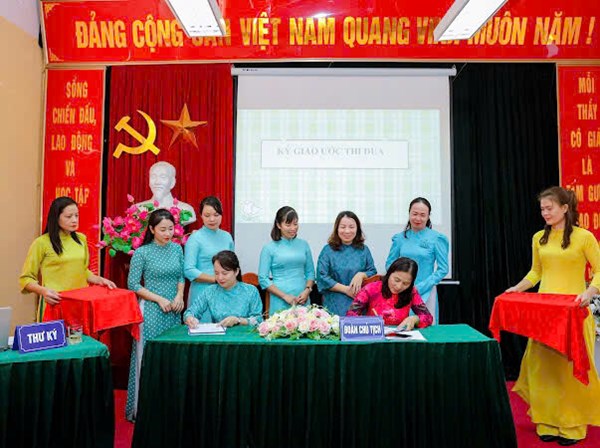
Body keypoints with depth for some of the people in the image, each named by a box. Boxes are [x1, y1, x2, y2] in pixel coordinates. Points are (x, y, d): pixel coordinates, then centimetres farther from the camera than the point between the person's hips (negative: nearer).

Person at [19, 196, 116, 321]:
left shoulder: (81, 239, 9)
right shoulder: (42, 243, -8)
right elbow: (26, 278, -3)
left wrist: (100, 280, 6)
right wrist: (43, 291, -19)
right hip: (55, 303, -5)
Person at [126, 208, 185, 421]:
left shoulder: (177, 249, 6)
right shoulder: (142, 253, -7)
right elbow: (133, 285, -6)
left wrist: (179, 296, -3)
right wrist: (160, 299, -11)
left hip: (174, 311, 4)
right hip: (152, 310, -4)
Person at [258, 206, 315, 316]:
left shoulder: (303, 245, 9)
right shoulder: (269, 248, -1)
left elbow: (310, 272, 14)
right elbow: (263, 279, -3)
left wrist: (307, 290, -3)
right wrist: (285, 296, -10)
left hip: (303, 302, 3)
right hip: (280, 305, -3)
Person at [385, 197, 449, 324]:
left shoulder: (436, 238, -3)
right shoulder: (399, 238, 4)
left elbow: (443, 269, -4)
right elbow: (389, 264, 10)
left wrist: (419, 287, -11)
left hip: (425, 293, -2)